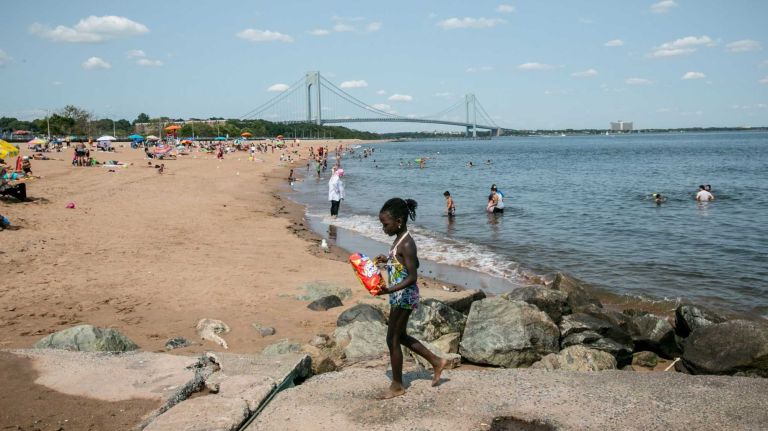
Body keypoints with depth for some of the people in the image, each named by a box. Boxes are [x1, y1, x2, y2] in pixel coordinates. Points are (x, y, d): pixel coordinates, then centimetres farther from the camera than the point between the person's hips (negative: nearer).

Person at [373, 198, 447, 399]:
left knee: (393, 340, 1)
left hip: (403, 297, -10)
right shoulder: (400, 239, 6)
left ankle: (397, 386, 15)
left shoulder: (406, 244, -22)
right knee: (401, 336, 21)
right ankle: (436, 362, 30)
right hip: (400, 296, 10)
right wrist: (387, 259, 15)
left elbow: (412, 277, -25)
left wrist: (389, 290, -35)